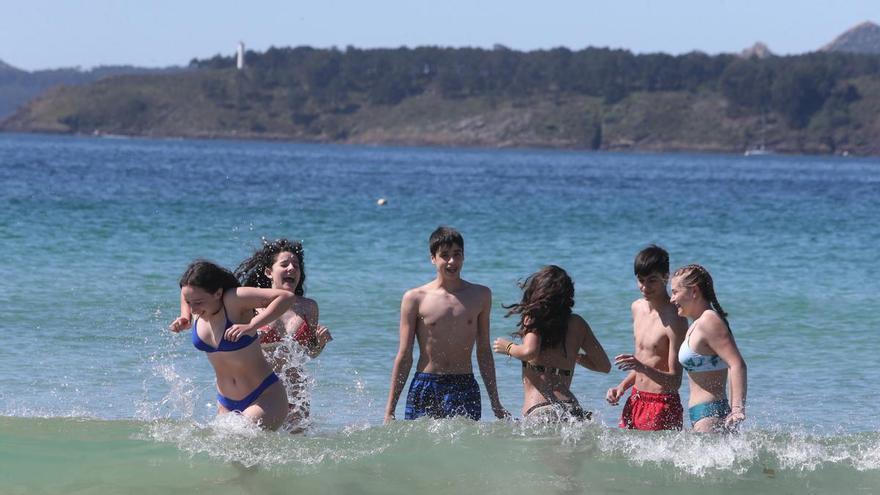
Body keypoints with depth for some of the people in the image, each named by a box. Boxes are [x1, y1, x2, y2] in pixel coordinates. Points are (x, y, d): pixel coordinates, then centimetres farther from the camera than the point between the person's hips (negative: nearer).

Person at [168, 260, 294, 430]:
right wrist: (185, 318, 4)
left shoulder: (233, 300, -22)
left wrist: (251, 326, -36)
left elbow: (286, 297, -29)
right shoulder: (197, 307, -3)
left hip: (264, 397, -7)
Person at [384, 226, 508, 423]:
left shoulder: (480, 296, 9)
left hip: (465, 389, 1)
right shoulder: (415, 298, 1)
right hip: (424, 389, -1)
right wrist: (389, 411, 1)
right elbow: (404, 357, 3)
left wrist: (496, 405, 15)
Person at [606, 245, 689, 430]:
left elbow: (675, 381, -18)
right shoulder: (638, 307, 10)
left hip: (662, 407, -7)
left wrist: (643, 368, -33)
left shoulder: (674, 320, -15)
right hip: (635, 401, 8)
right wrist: (622, 386, 9)